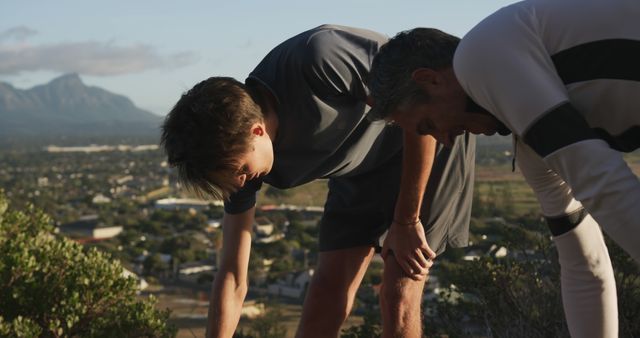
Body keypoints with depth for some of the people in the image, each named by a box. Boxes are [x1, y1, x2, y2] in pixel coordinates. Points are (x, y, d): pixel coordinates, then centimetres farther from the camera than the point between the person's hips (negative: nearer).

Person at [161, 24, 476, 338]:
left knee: (398, 294, -13)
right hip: (361, 171, 5)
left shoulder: (317, 58, -36)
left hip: (427, 141, -5)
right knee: (326, 294, -4)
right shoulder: (239, 151, -16)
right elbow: (232, 279, -9)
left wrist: (406, 221, -22)